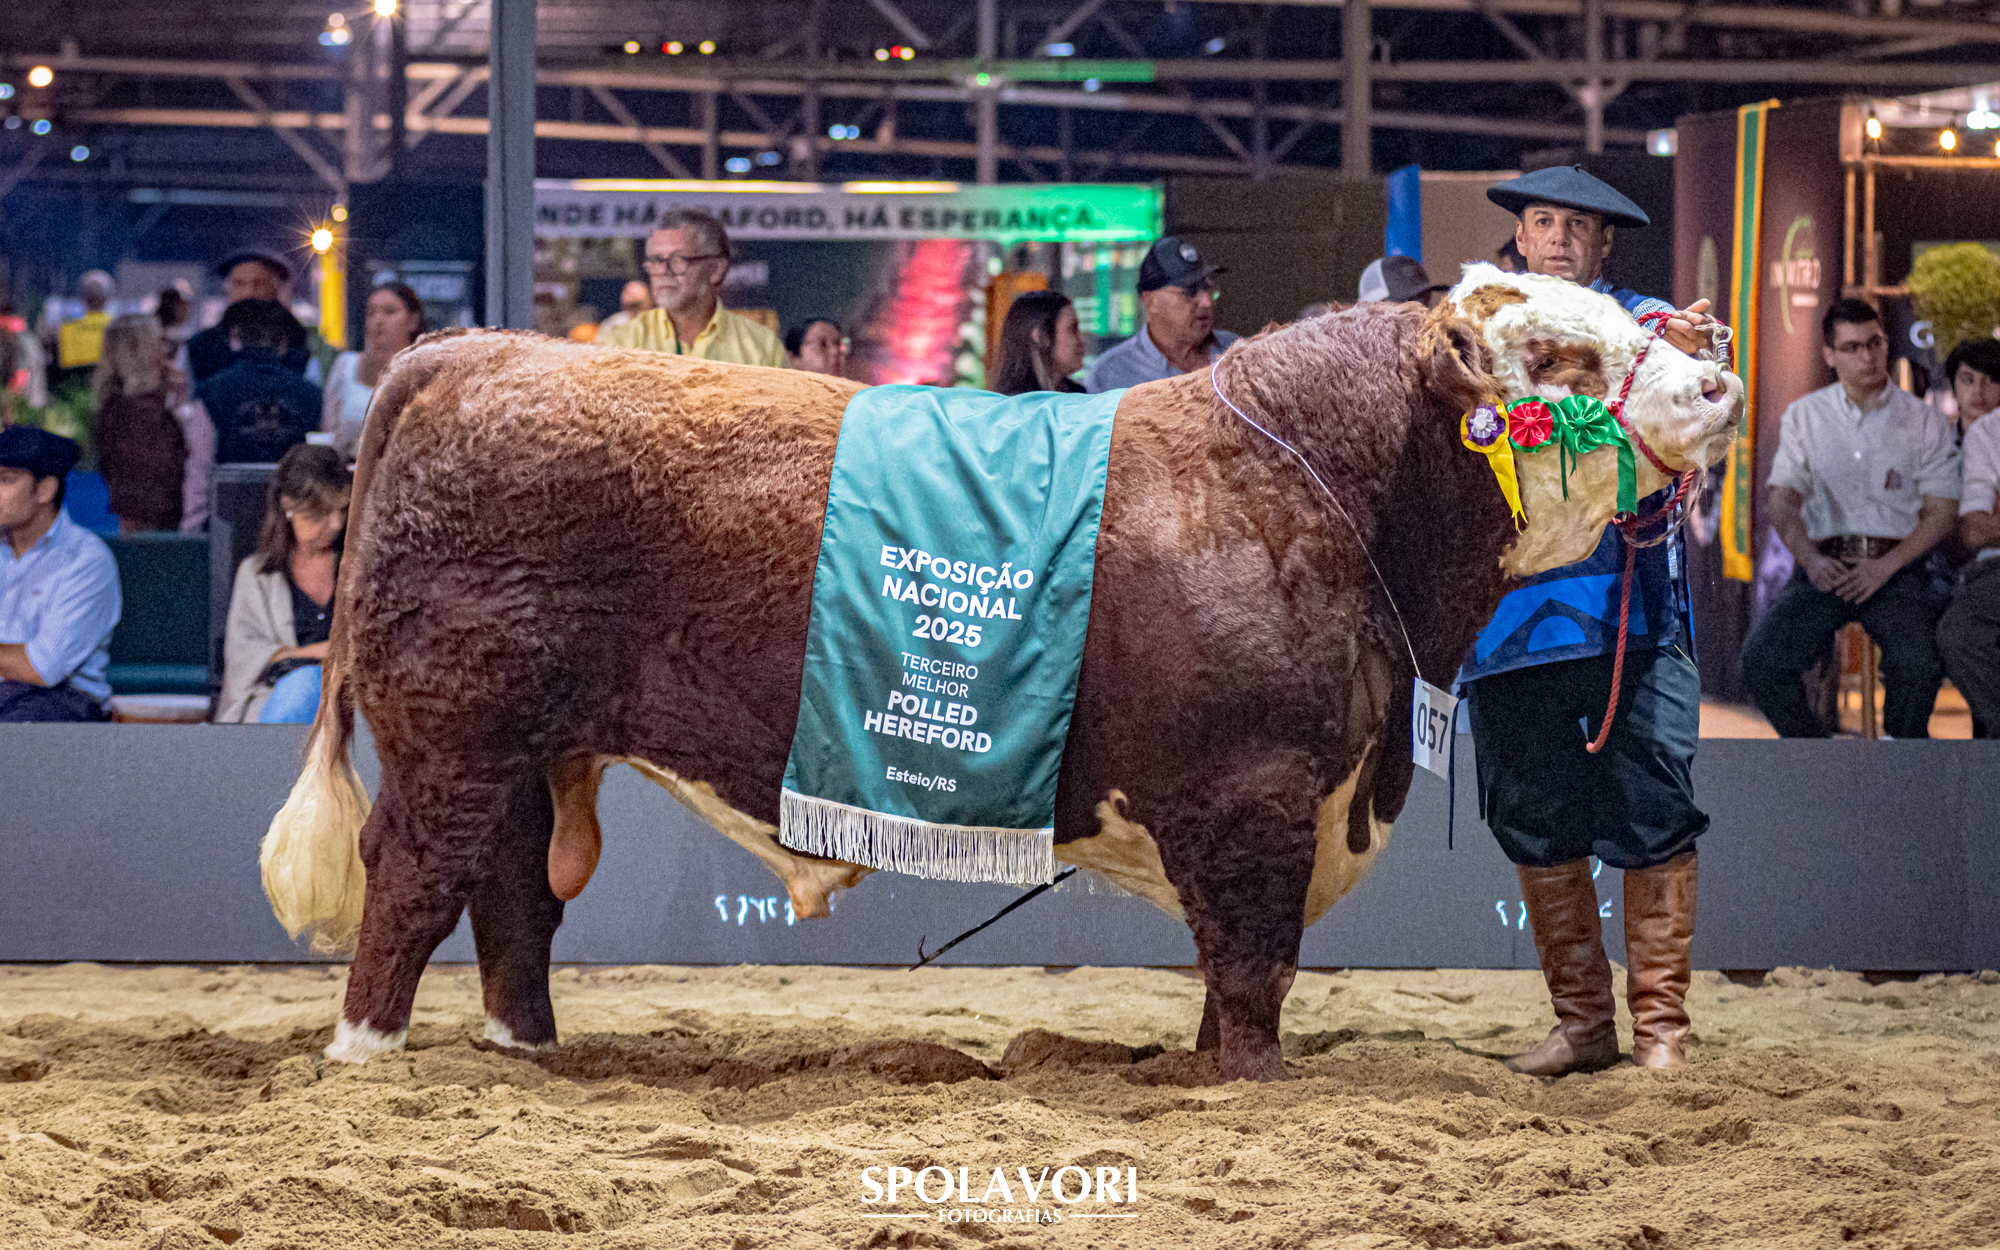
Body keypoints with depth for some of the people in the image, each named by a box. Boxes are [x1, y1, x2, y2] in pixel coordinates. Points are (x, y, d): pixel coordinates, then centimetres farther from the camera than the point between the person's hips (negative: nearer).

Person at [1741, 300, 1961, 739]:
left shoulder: (1925, 422, 7)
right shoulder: (1803, 416, 12)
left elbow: (1941, 512, 3)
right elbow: (1783, 503, 6)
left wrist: (1885, 565, -12)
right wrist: (1811, 559, -15)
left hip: (1896, 568, -2)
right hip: (1824, 567, 2)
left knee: (1917, 665, -32)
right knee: (1762, 660, -25)